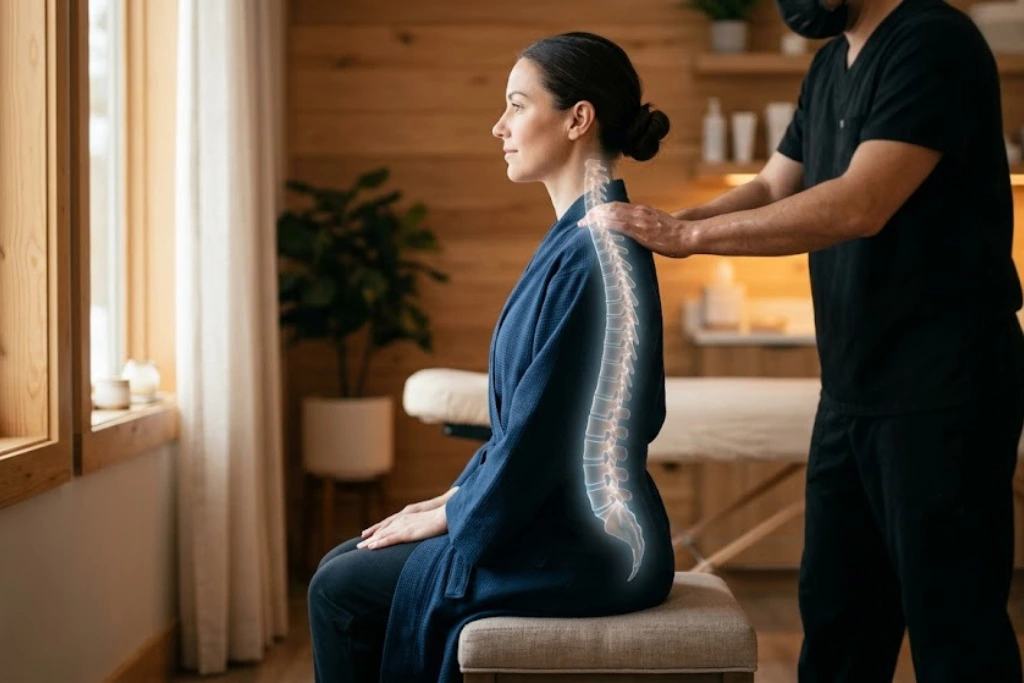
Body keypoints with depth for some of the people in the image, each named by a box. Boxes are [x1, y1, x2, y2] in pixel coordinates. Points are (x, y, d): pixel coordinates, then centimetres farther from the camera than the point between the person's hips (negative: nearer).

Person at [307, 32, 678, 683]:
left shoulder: (595, 252, -21)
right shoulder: (578, 238, 11)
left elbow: (545, 427, -22)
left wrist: (446, 517, -9)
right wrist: (452, 497, 10)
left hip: (581, 548, -9)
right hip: (556, 522, 9)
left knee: (342, 591, -4)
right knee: (343, 567, 10)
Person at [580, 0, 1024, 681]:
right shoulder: (831, 65, 12)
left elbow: (860, 205, -26)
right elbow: (770, 189, 14)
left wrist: (686, 233, -25)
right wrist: (660, 225, -4)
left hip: (943, 389, -8)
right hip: (854, 389, 9)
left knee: (950, 619, 1)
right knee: (834, 606, 14)